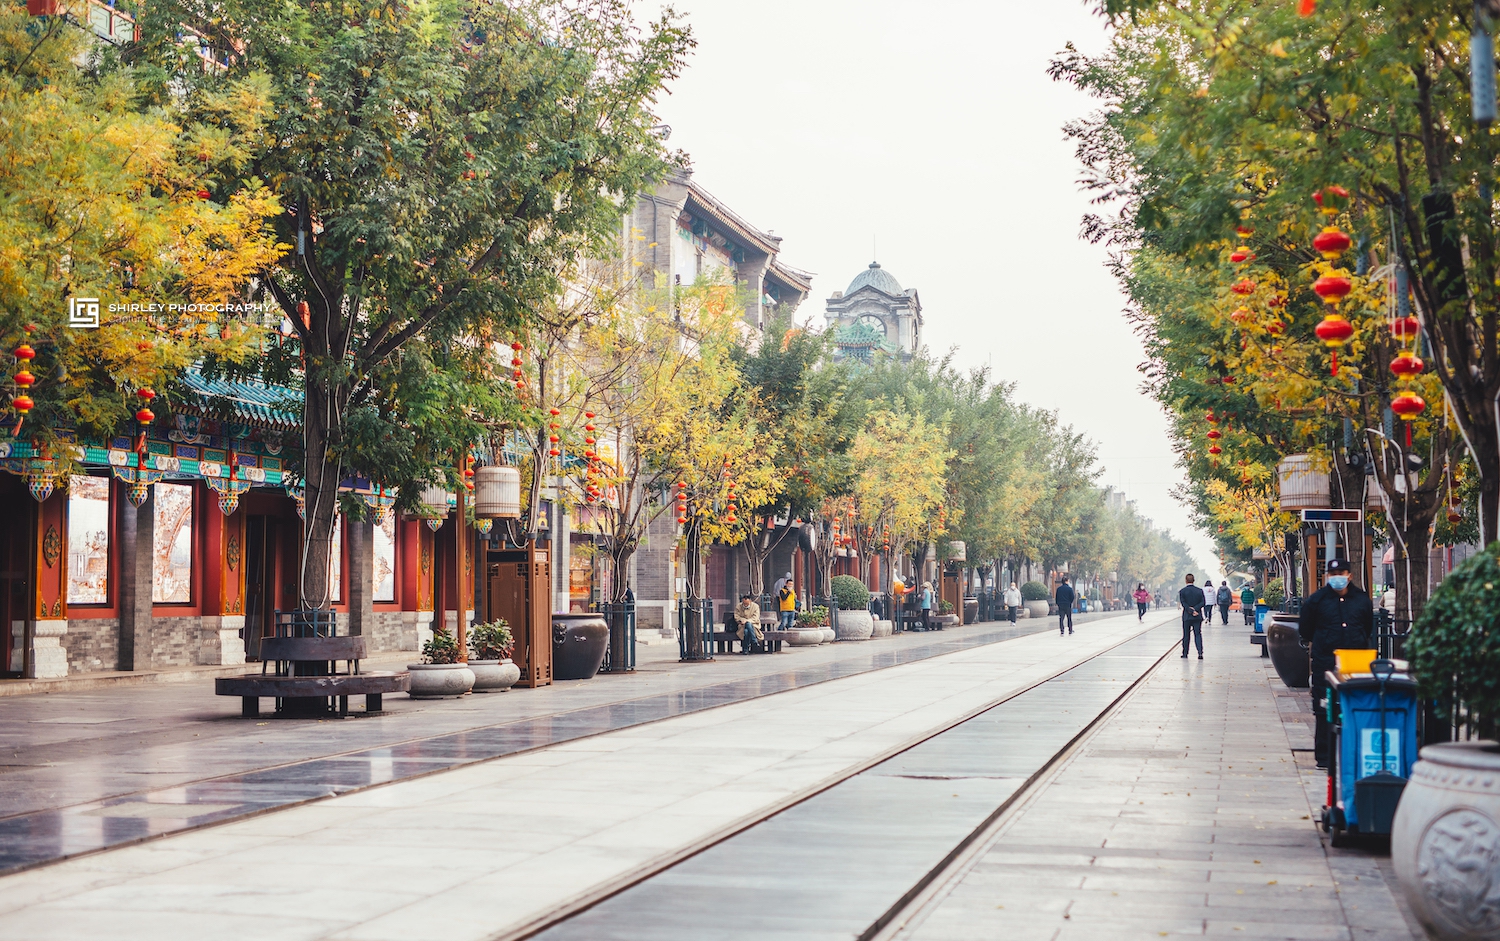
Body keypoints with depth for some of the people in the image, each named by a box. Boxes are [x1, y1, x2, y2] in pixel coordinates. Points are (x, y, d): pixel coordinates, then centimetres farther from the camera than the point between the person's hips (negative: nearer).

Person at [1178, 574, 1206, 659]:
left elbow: (1184, 604, -13)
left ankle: (1185, 654, 15)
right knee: (1198, 634, 2)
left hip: (1186, 617, -1)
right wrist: (1195, 609, -10)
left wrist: (1192, 611, -12)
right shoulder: (1200, 591, 2)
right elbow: (1203, 603, -4)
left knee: (1186, 636, 9)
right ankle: (1200, 653, -12)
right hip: (1198, 617, 1)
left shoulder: (1182, 591, -5)